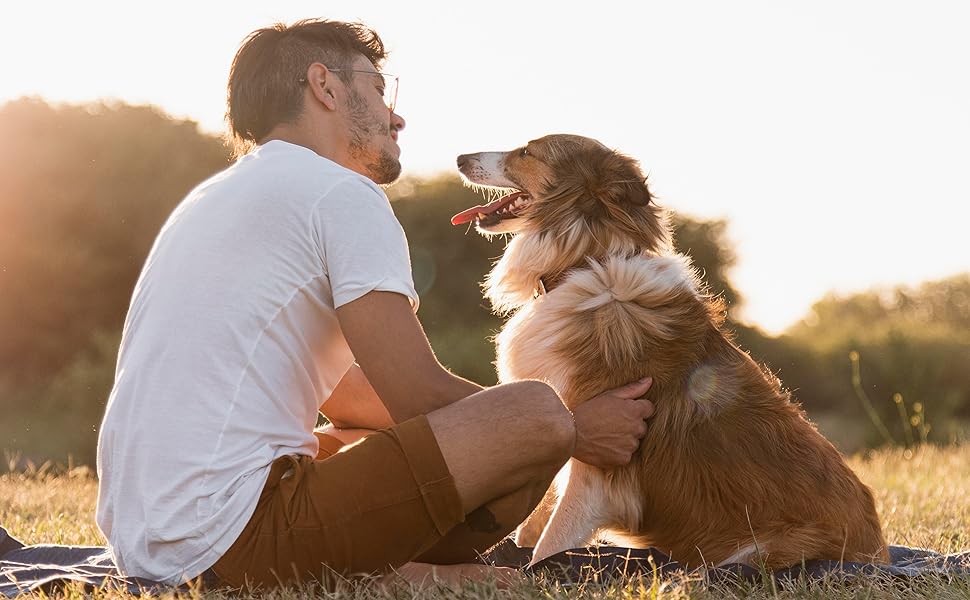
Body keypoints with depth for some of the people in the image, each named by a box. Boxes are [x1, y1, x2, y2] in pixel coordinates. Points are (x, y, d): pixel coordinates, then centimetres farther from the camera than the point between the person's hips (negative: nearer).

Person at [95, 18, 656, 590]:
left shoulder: (216, 199, 24)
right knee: (536, 414, -11)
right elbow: (420, 396, -9)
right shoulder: (341, 192, -5)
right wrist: (575, 432, 7)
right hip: (235, 534, -10)